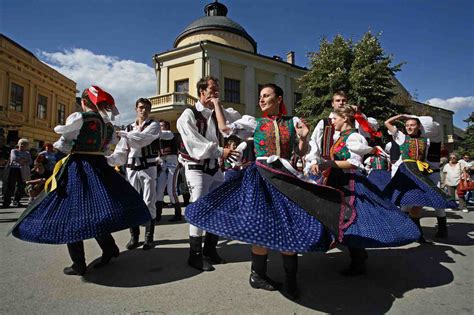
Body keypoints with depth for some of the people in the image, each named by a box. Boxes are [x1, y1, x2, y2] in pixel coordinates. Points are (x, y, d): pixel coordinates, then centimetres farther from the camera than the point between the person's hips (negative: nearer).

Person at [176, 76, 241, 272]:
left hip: (215, 168, 7)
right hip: (197, 168, -7)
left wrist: (218, 105, 5)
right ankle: (195, 255, 9)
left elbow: (236, 117, 15)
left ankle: (210, 250, 25)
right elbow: (195, 143, -16)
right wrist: (220, 151, -22)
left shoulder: (216, 114, 13)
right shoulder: (189, 114, -6)